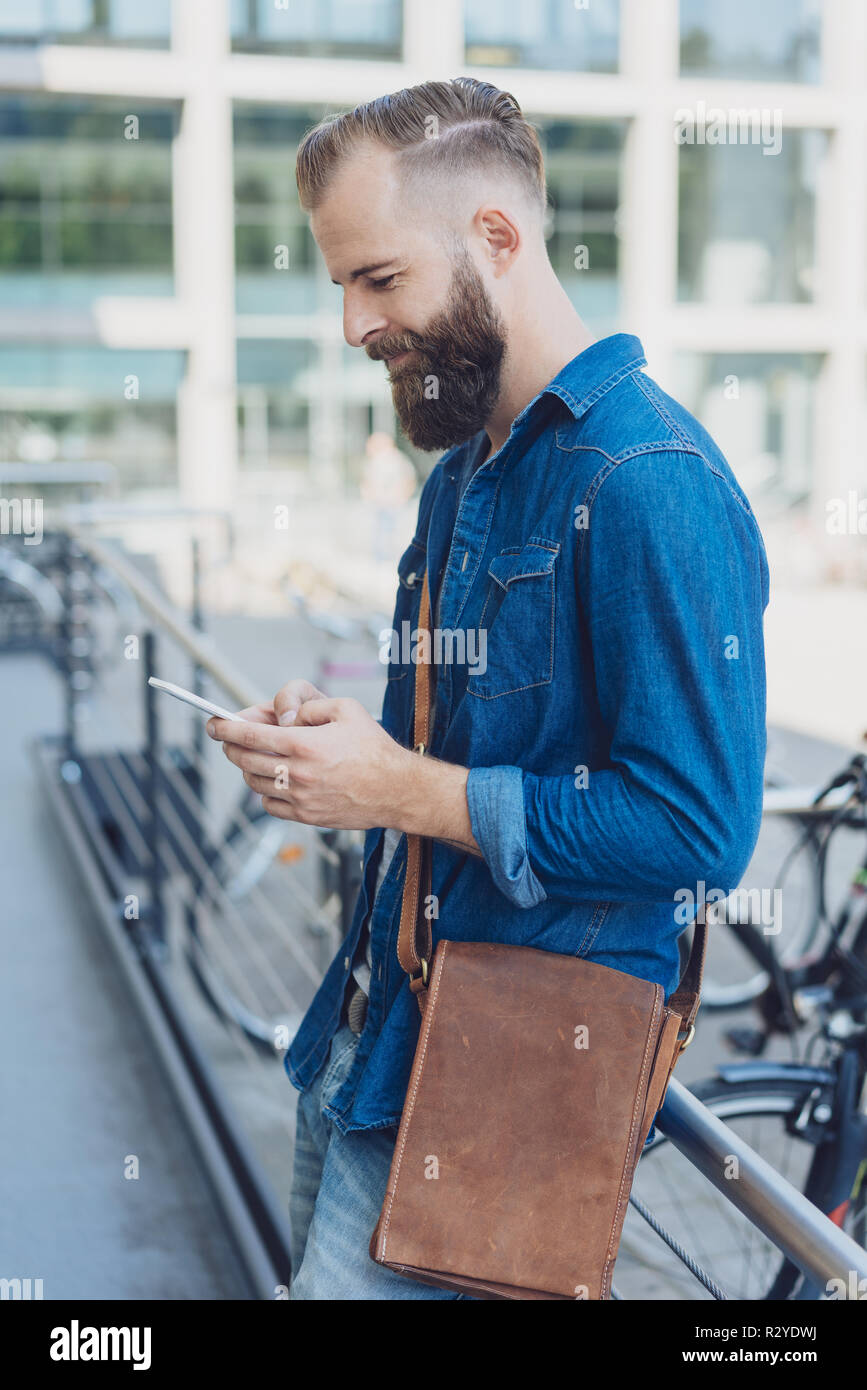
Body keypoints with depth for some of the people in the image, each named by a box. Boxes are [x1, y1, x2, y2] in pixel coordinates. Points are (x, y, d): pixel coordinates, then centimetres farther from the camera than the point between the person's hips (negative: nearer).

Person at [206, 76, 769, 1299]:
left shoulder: (651, 483, -20)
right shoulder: (465, 471, 12)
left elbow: (698, 832, -24)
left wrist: (401, 791, -22)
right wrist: (336, 736, 0)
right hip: (374, 1022, 9)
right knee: (322, 1267, 20)